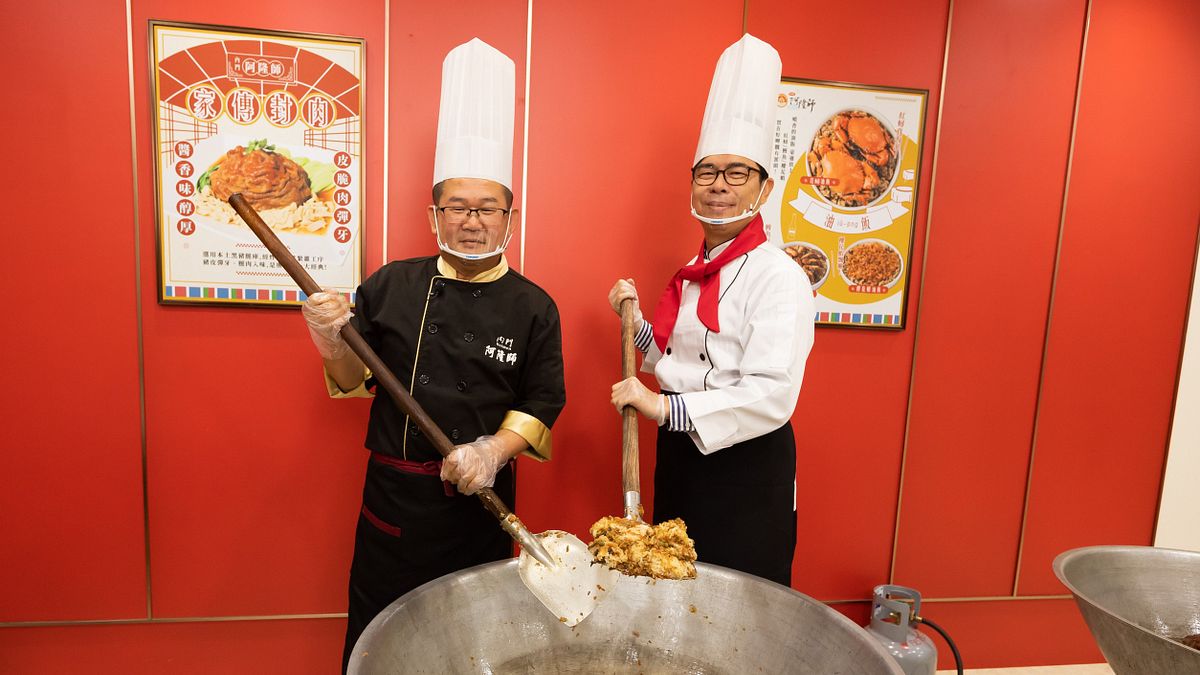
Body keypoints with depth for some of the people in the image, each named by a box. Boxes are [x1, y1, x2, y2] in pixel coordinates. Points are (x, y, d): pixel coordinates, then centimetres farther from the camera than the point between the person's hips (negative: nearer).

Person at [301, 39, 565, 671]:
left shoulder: (532, 307, -4)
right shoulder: (393, 285, -1)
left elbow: (542, 402, -1)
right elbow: (357, 380, 5)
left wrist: (495, 450, -16)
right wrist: (334, 341, -15)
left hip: (481, 501, 0)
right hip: (394, 495, 1)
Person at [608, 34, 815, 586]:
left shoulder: (780, 278, -16)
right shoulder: (692, 278, 8)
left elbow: (771, 396, -25)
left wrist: (664, 409, -27)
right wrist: (637, 324, 2)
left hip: (747, 468, -7)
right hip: (680, 463, 8)